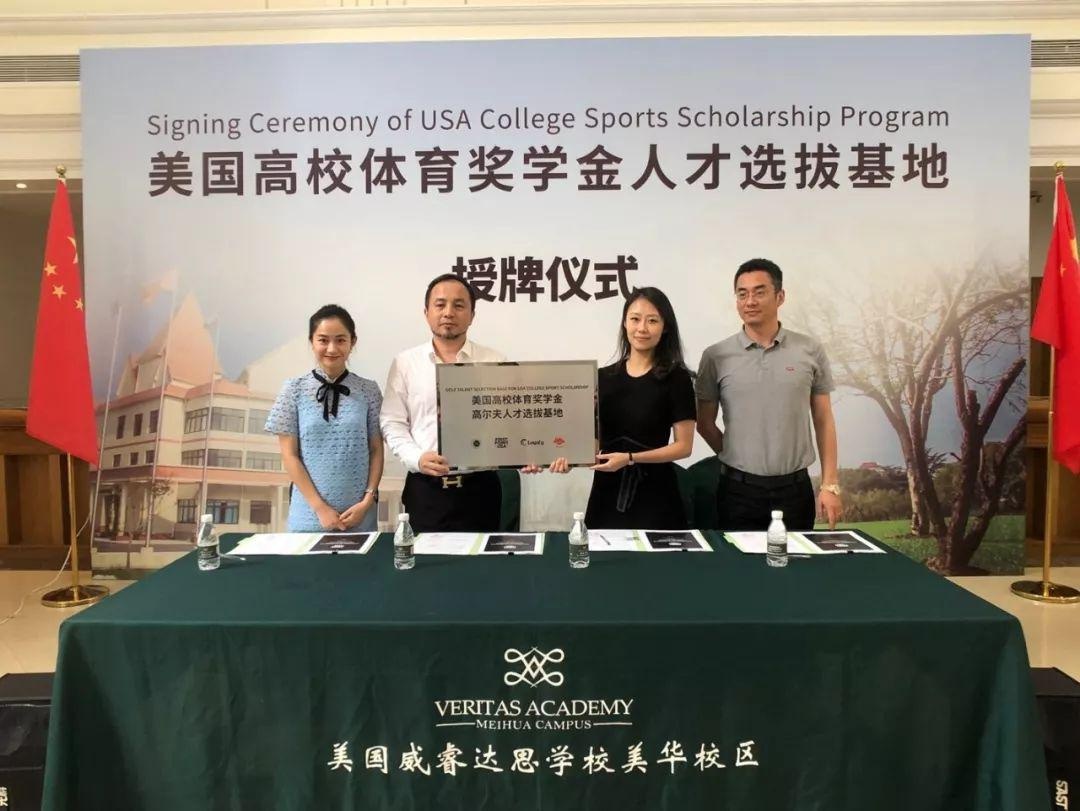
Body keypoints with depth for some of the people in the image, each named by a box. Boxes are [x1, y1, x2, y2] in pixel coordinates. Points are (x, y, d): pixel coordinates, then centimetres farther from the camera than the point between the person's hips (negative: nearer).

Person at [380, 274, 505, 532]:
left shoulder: (495, 363, 4)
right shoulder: (405, 363, 5)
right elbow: (392, 423, 3)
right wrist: (416, 458, -13)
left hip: (479, 487, 0)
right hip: (425, 488, 0)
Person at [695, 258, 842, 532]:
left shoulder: (810, 351, 2)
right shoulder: (716, 356, -1)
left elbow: (823, 421, 6)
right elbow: (705, 423, 7)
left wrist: (830, 484, 2)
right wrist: (737, 458, 4)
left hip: (795, 487, 1)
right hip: (739, 489, -1)